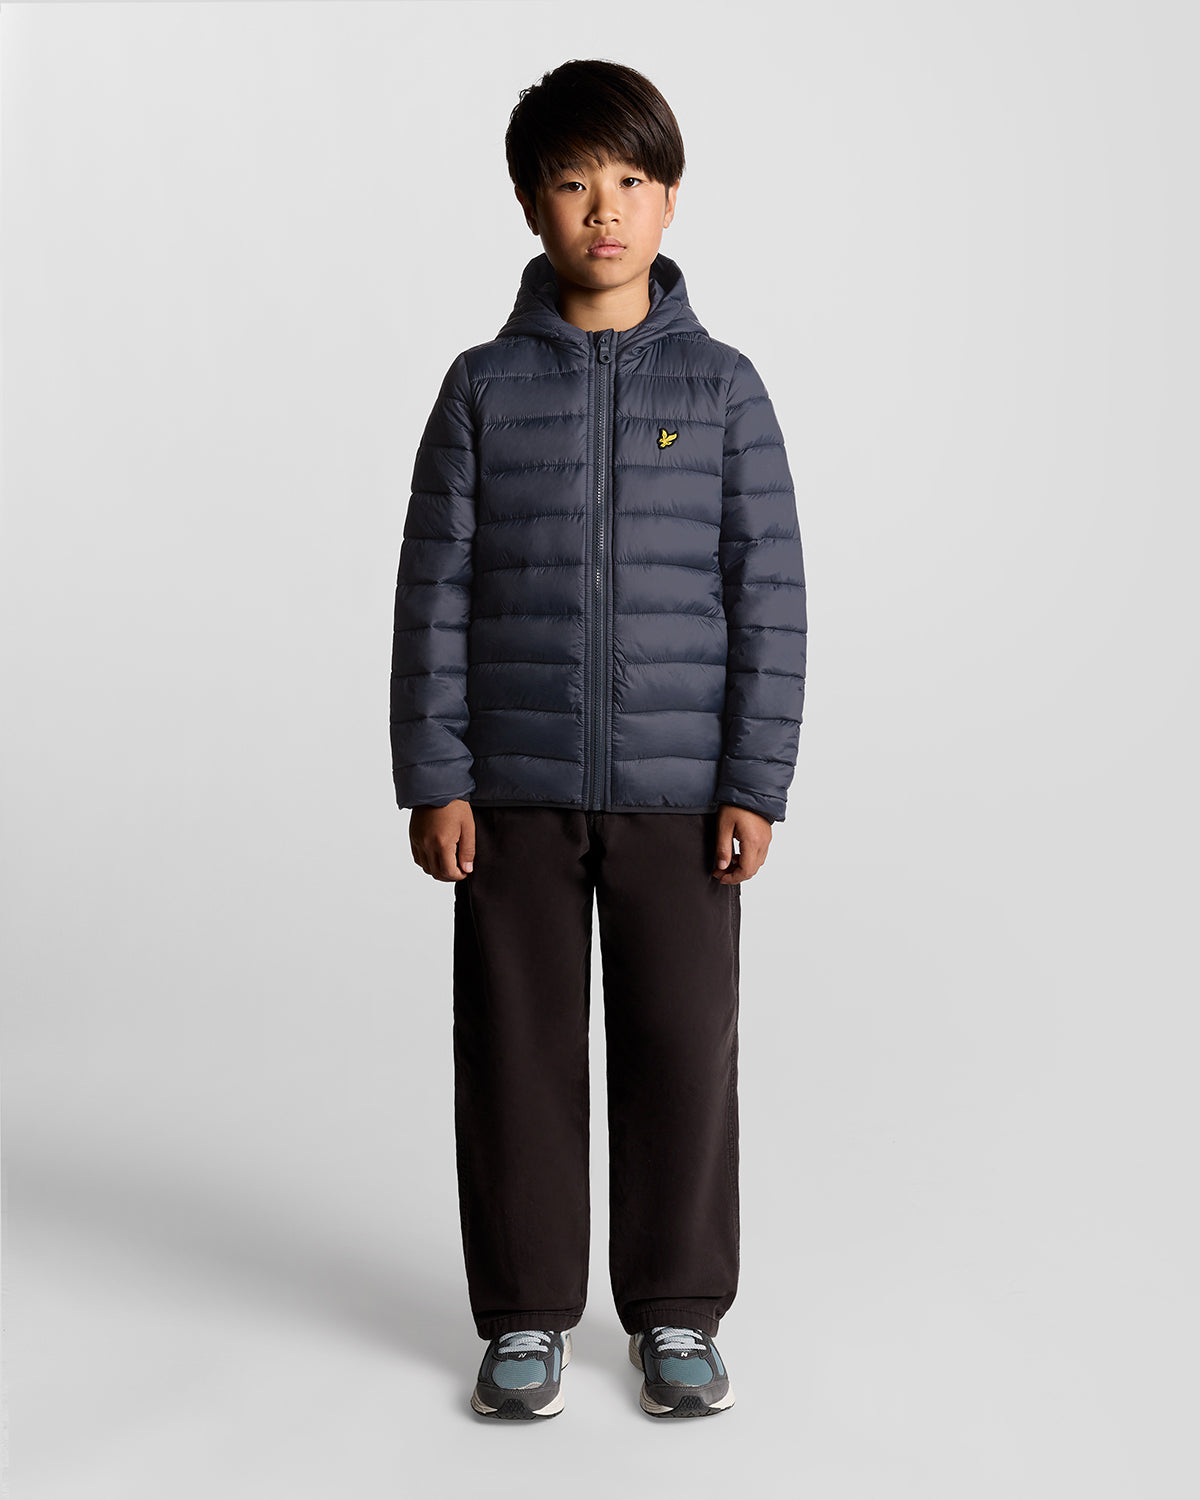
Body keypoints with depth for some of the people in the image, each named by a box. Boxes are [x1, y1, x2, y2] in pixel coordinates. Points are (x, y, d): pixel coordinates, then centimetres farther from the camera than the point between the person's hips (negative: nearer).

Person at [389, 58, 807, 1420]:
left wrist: (756, 784, -4)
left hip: (679, 792, 0)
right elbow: (434, 591, 3)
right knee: (518, 1054, 7)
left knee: (682, 1053, 6)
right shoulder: (485, 387, 4)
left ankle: (676, 1316, 23)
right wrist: (431, 779, -3)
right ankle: (525, 1317, 22)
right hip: (515, 790, 0)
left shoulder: (721, 387, 3)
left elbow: (768, 595, 2)